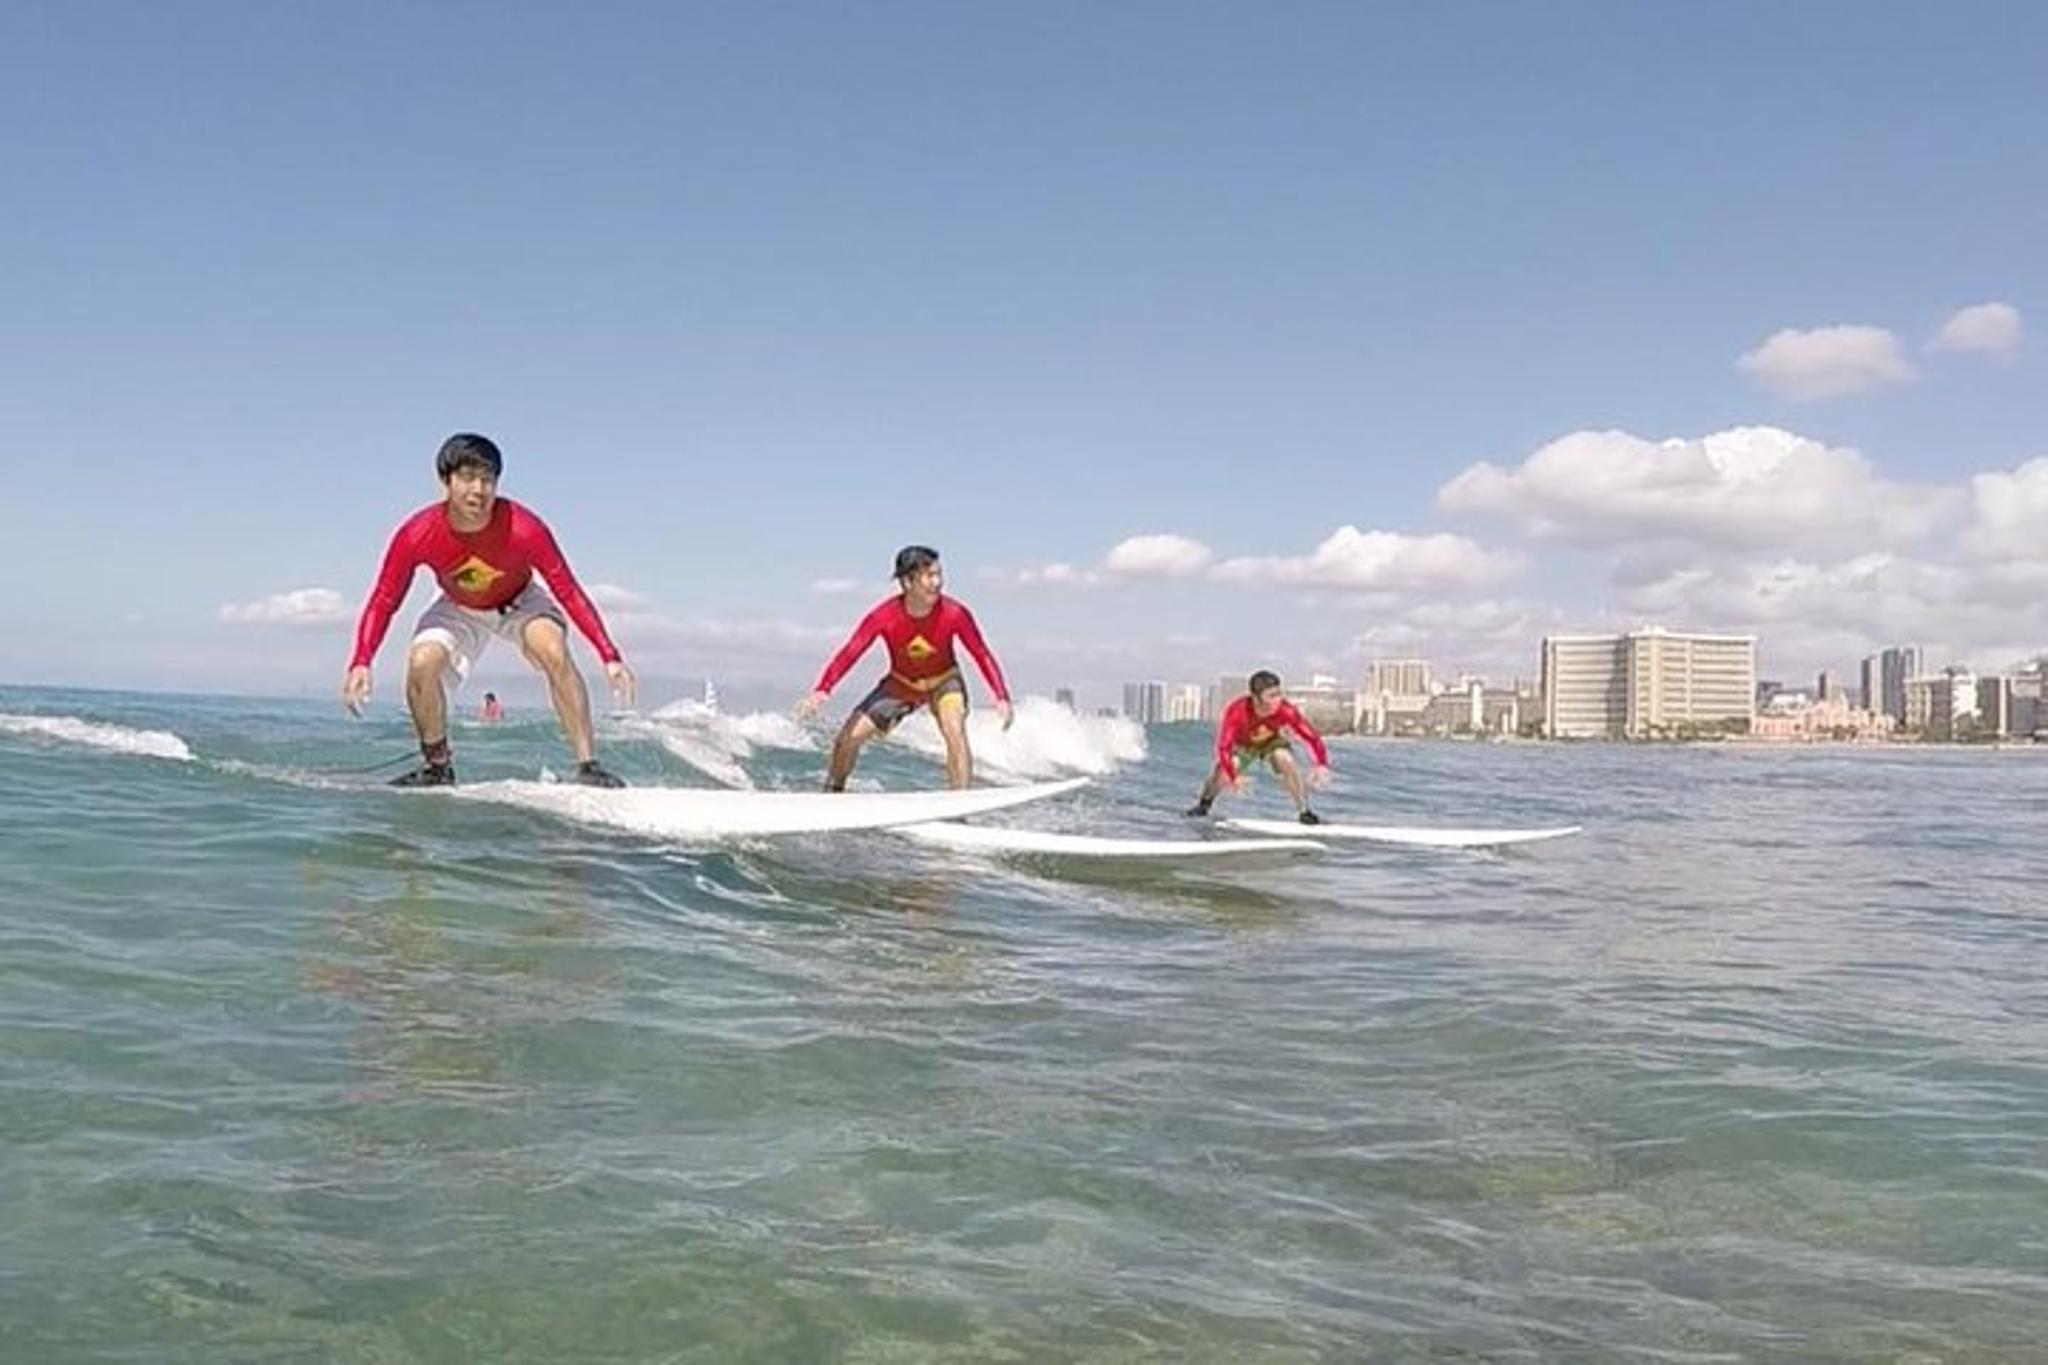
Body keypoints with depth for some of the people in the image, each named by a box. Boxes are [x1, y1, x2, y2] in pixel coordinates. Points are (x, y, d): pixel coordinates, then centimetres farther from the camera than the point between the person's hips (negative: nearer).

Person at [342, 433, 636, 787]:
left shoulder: (523, 529, -34)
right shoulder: (417, 535, -30)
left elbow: (569, 593, -27)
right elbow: (384, 602, -19)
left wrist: (610, 657, -33)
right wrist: (360, 663, -33)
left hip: (519, 603, -1)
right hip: (458, 610, 2)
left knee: (555, 652, -30)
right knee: (421, 663, -24)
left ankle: (588, 766, -24)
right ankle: (438, 767, 0)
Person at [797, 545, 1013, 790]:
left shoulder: (954, 614, -28)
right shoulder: (884, 617, -28)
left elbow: (982, 655, -19)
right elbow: (849, 653, -26)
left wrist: (1002, 698, -29)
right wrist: (821, 691, -40)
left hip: (943, 681, -1)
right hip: (900, 683, 1)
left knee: (954, 729, -32)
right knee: (850, 737, -4)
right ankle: (833, 793, 24)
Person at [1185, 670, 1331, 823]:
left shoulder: (1285, 710, -35)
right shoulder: (1236, 711, -39)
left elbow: (1313, 737, -32)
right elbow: (1223, 747, -44)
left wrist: (1322, 765, -48)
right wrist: (1234, 777, -57)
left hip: (1272, 740, 1)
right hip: (1242, 743, -1)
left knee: (1286, 761, -28)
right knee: (1223, 768, -23)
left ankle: (1303, 811, -13)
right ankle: (1204, 802, 9)